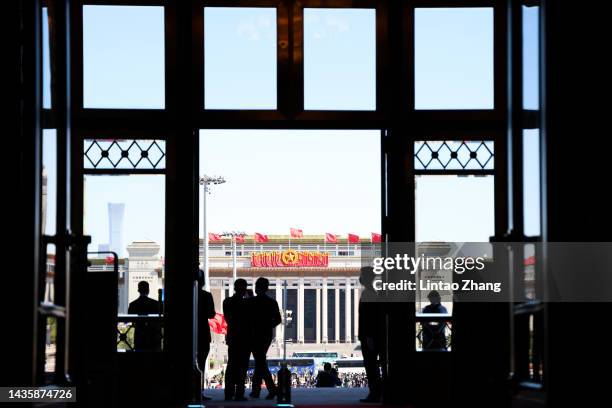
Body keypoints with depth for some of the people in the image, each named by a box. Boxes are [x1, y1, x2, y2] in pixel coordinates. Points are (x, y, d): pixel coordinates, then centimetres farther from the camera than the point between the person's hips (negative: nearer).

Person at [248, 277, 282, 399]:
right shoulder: (272, 302, 3)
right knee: (260, 362, 17)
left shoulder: (251, 301, -10)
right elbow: (278, 320, 2)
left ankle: (272, 388, -22)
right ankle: (255, 390, 20)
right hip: (267, 335, 5)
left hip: (255, 334, -5)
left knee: (260, 362, -7)